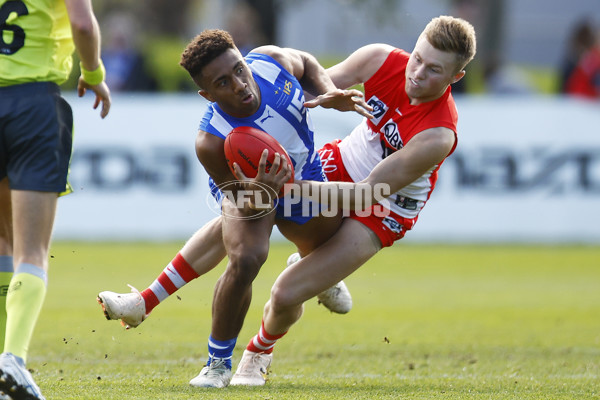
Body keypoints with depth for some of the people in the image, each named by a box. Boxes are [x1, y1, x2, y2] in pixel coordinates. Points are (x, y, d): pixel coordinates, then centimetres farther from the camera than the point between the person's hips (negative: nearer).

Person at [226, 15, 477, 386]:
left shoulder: (437, 137, -35)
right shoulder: (381, 60, -21)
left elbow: (366, 196, -34)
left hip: (383, 212, -5)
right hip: (343, 163, 5)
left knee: (286, 294, -10)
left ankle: (260, 351, 21)